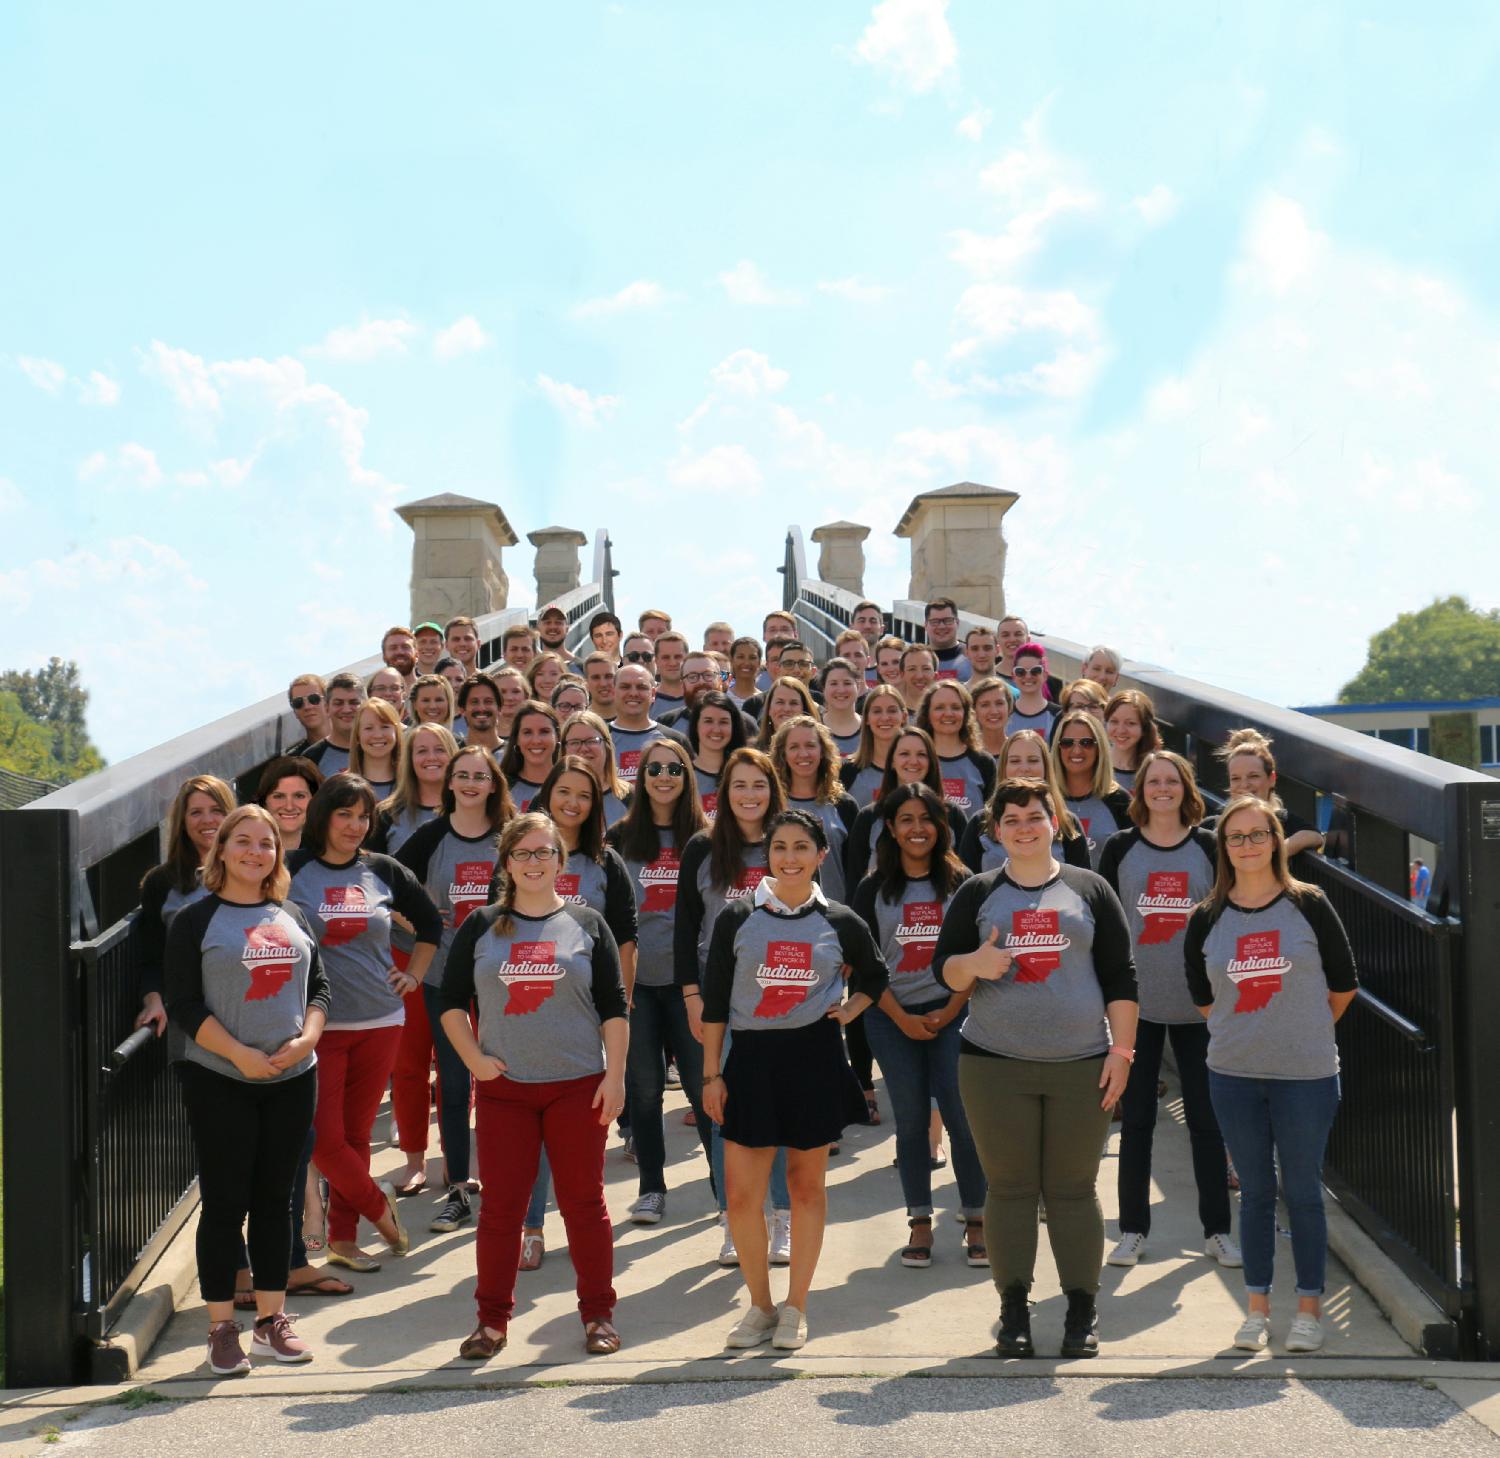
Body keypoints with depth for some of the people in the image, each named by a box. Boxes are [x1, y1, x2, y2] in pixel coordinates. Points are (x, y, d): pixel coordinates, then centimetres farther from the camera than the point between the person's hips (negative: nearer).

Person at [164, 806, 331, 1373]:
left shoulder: (291, 917, 11)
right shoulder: (195, 921, -3)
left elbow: (319, 986, 12)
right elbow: (183, 1005, -9)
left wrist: (307, 1038, -7)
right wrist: (239, 1053, -17)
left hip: (292, 1080, 4)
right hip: (220, 1083, -4)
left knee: (275, 1199, 10)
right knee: (224, 1203, 0)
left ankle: (272, 1320, 19)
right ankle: (222, 1328, 10)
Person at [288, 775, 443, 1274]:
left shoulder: (383, 871, 6)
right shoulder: (293, 871, -5)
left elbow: (430, 922, 21)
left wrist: (413, 975, 13)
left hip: (380, 1021, 3)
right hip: (320, 1023, -3)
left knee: (356, 1132, 9)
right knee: (324, 1137, -7)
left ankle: (343, 1238, 20)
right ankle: (378, 1205, 17)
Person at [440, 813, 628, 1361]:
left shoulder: (586, 924, 5)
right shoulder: (481, 927, 6)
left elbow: (613, 1008, 3)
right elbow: (452, 1001, 8)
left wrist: (615, 1075, -4)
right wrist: (474, 1059, -4)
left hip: (578, 1087, -1)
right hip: (503, 1088, 1)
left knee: (584, 1201, 4)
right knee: (500, 1204, 4)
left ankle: (598, 1313, 16)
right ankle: (492, 1319, 15)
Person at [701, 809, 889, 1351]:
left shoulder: (840, 922, 3)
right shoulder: (737, 918, 1)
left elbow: (874, 976, 21)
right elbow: (715, 1000, 3)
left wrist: (846, 1012, 3)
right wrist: (711, 1074, -1)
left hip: (815, 1058, 0)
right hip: (751, 1059, 0)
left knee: (807, 1185, 7)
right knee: (741, 1193, -2)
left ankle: (795, 1307, 20)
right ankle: (759, 1306, 16)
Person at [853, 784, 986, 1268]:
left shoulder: (962, 883, 3)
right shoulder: (873, 889, 5)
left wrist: (951, 1011, -8)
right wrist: (901, 1019, -6)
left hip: (951, 1014, -1)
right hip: (893, 1018, 1)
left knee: (963, 1115, -7)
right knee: (911, 1119, 4)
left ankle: (975, 1221, 4)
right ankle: (919, 1223, 12)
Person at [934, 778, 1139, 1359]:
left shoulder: (1089, 889, 8)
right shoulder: (978, 893, 9)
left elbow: (1119, 976, 7)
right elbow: (943, 967, 7)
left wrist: (1121, 1050, 0)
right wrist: (975, 965, -16)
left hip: (1081, 1065, 0)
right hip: (995, 1065, 0)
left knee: (1073, 1189, 3)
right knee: (1010, 1187, 3)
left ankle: (1082, 1313, 13)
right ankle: (1013, 1311, 12)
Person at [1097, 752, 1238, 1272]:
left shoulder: (1208, 847, 3)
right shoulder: (1120, 848, 2)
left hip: (1199, 1003, 0)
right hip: (1135, 1001, 0)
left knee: (1206, 1117, 5)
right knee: (1136, 1118, 6)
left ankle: (1216, 1229, 16)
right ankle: (1132, 1229, 16)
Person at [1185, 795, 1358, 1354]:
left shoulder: (1309, 905, -4)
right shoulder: (1206, 919, 1)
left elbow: (1343, 985, 5)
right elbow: (1202, 998, 13)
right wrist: (1248, 1031, 11)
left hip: (1306, 1074, -2)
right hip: (1233, 1075, 2)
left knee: (1302, 1191, 5)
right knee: (1255, 1191, 10)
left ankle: (1309, 1307, 18)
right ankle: (1257, 1307, 20)